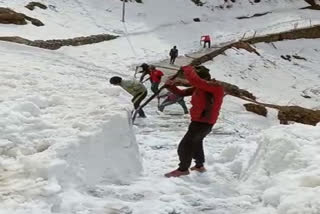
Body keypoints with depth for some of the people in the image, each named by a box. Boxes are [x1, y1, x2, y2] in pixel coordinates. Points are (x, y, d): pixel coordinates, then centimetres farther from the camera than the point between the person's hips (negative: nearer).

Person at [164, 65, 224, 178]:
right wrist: (171, 86, -11)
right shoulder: (199, 88, 5)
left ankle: (183, 169, 9)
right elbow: (182, 93, 6)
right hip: (200, 121, 10)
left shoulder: (213, 87, -23)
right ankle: (199, 165, 46)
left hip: (202, 123, -10)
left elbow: (193, 80, -36)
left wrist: (187, 69, -19)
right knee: (196, 142, 29)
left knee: (184, 146, -6)